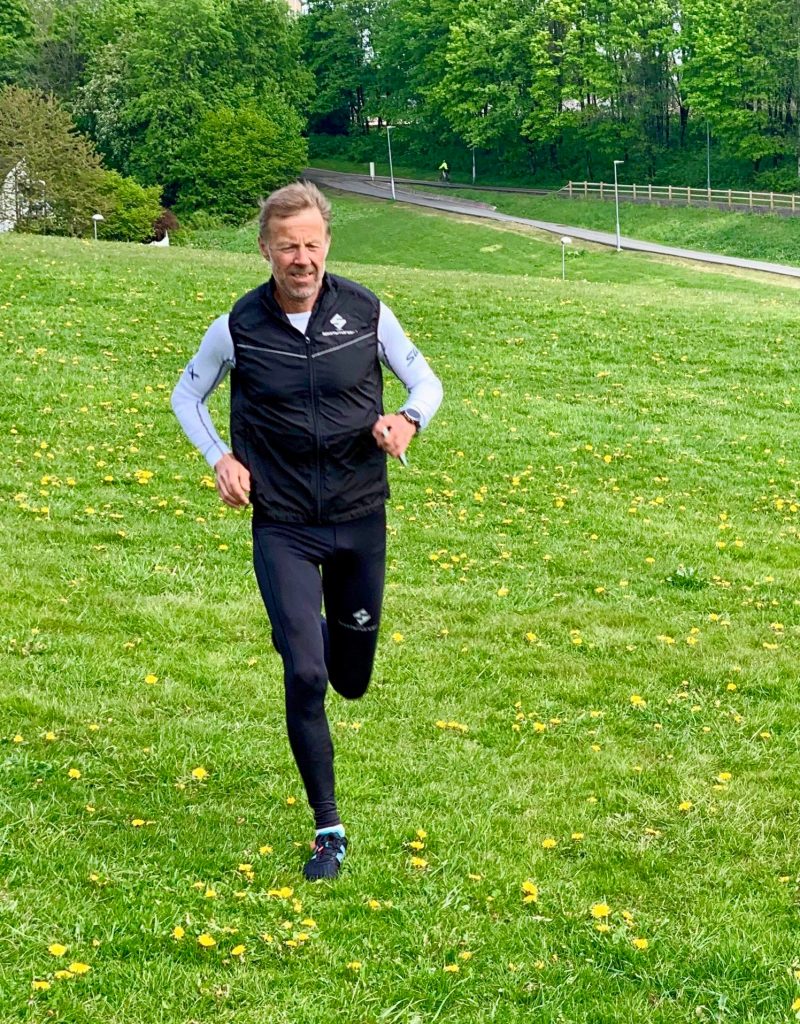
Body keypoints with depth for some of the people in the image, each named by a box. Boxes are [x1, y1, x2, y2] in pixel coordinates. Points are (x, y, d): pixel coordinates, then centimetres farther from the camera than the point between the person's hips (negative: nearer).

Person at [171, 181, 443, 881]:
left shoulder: (366, 312, -7)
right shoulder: (239, 328, -8)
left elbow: (425, 381, 6)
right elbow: (187, 395, 9)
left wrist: (410, 419, -17)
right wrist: (220, 459, -6)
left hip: (360, 516, 2)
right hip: (283, 527, -2)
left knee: (351, 678, 13)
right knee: (304, 674, -12)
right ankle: (328, 830, 1)